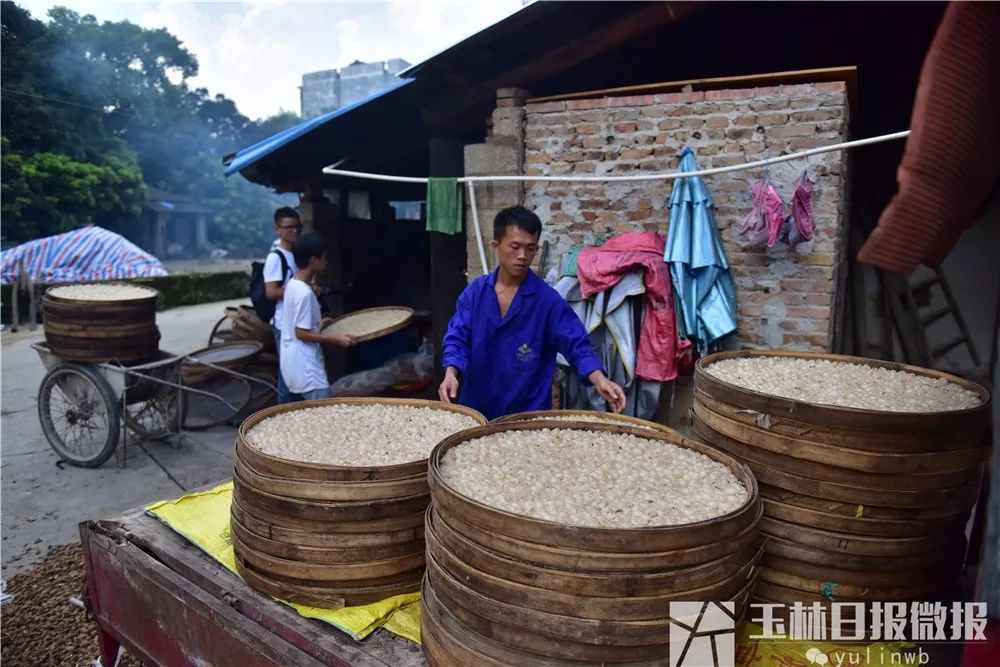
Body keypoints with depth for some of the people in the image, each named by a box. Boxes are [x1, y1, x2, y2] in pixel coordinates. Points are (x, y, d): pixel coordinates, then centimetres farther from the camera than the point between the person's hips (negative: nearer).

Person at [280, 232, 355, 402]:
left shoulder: (292, 284, 7)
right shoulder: (304, 293, -21)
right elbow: (302, 333, -21)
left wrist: (317, 325, 22)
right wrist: (336, 339, -18)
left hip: (293, 363, 10)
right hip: (305, 366, -10)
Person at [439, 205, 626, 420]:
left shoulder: (548, 299, -10)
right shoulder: (475, 292, -2)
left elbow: (577, 345, -13)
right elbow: (457, 338, -4)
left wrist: (599, 380, -30)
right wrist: (451, 373, -22)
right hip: (475, 406, 3)